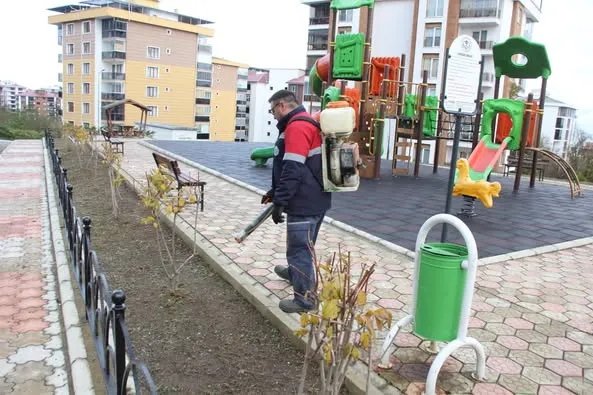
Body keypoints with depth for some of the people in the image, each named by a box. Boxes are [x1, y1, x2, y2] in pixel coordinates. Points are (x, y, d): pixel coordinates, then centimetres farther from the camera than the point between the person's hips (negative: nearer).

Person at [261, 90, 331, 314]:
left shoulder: (297, 127, -17)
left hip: (305, 202, -10)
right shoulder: (304, 124, 18)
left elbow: (293, 170, -24)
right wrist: (275, 193, 24)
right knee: (302, 245, 26)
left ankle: (305, 299, 8)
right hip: (313, 200, 10)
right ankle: (295, 272, 46)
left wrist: (279, 202, -20)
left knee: (300, 248, -2)